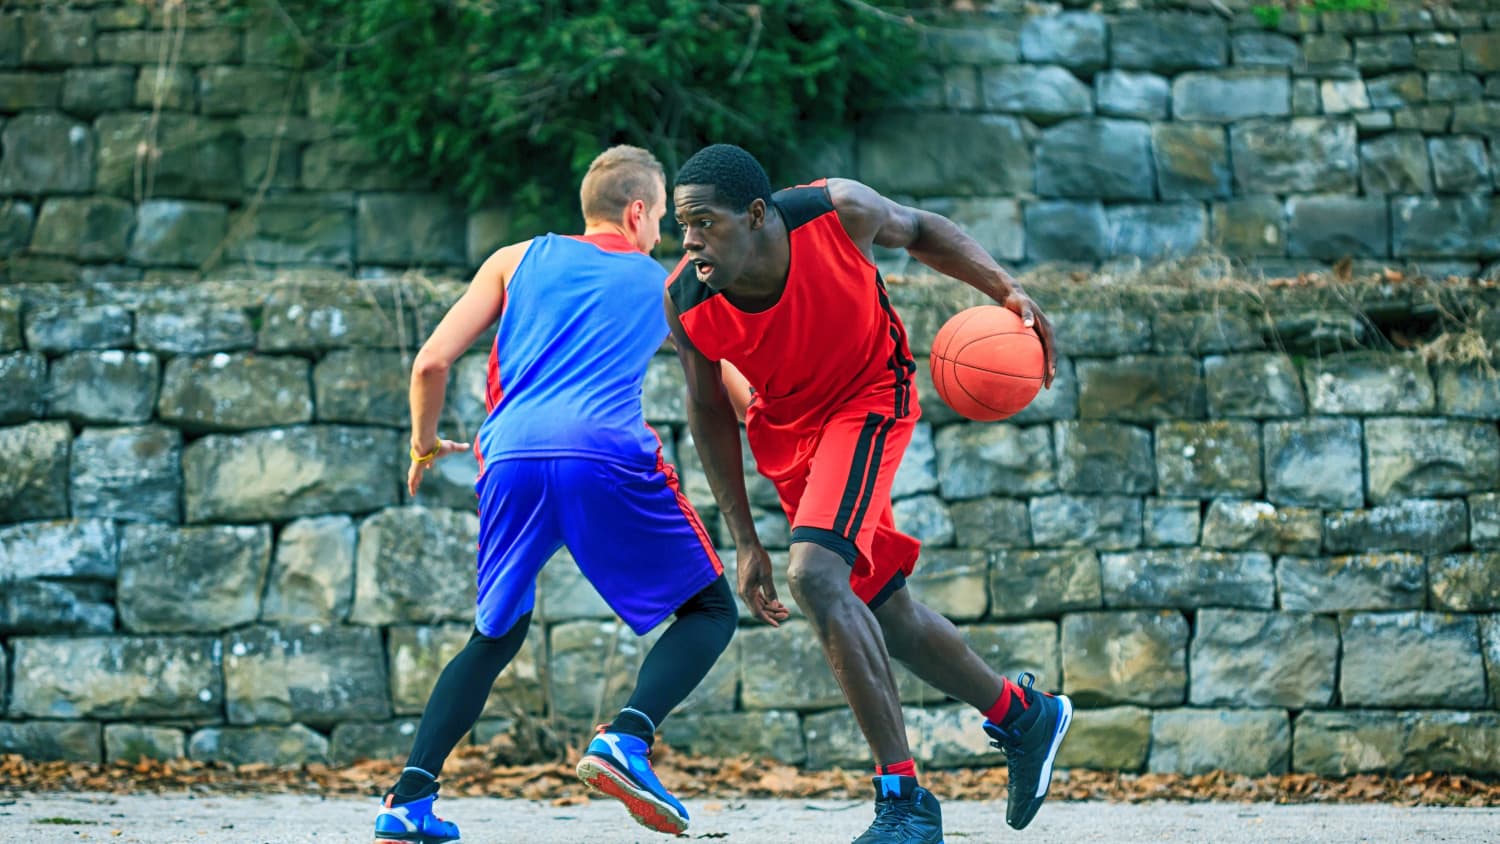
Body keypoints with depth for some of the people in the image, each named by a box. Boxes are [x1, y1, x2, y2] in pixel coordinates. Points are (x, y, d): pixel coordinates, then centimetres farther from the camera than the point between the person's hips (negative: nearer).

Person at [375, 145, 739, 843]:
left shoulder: (519, 259, 24)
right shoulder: (665, 285, 23)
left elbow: (431, 363, 15)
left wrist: (424, 446, 31)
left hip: (511, 458, 3)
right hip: (606, 455, -3)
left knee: (495, 638, 21)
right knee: (711, 609, 13)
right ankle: (626, 738, -14)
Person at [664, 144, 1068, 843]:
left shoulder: (837, 212, -29)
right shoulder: (685, 302, -23)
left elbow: (920, 232, -6)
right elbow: (708, 407, -6)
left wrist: (1007, 291, -19)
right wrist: (744, 539, -5)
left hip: (869, 398, -4)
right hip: (784, 424, 4)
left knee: (814, 575, -25)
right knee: (881, 606, 13)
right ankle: (1023, 714, 39)